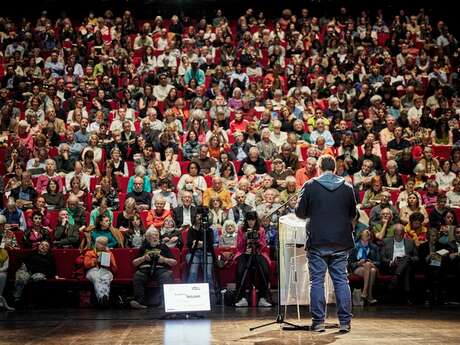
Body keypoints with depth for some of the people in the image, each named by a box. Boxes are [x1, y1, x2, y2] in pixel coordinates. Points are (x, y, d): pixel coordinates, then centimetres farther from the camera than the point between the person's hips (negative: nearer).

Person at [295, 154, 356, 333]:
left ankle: (318, 321, 5)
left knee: (317, 281, 4)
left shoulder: (310, 186, -4)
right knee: (341, 280, 7)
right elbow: (353, 214, 12)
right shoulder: (347, 187, 3)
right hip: (341, 242, 2)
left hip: (317, 241, -2)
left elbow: (300, 212, -2)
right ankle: (345, 321, 7)